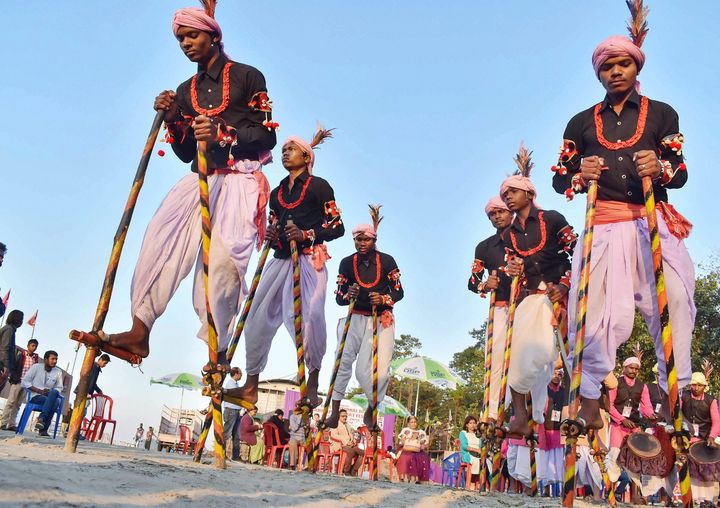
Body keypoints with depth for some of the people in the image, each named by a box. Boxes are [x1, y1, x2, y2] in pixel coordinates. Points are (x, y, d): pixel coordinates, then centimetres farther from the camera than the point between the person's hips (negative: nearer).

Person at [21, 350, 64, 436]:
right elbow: (25, 382, -4)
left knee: (55, 397, -36)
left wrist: (51, 392, -15)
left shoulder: (58, 372, 7)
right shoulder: (36, 367, 0)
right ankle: (43, 428, -33)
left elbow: (59, 388, 9)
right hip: (34, 396, -3)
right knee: (54, 402, -34)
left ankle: (41, 419, -36)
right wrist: (39, 391, -16)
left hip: (49, 397, 3)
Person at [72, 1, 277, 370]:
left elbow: (267, 136, -4)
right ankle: (139, 332, -20)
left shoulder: (247, 77, 4)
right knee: (160, 237, -16)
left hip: (240, 179, -5)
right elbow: (186, 153, 19)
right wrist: (171, 119, 1)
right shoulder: (185, 91, 20)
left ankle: (216, 349, -15)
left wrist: (222, 134, -19)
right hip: (201, 179, 5)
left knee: (223, 257, -21)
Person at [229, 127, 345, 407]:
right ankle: (250, 387, 7)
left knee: (312, 316, -23)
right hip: (281, 260, 7)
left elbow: (338, 227, -2)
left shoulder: (318, 186, 4)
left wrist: (306, 234, -16)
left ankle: (312, 384, -6)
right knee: (258, 318, 0)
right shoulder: (276, 192, 22)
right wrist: (270, 236, 3)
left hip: (310, 260, -6)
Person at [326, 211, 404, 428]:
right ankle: (334, 414, 10)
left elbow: (399, 291, 0)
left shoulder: (387, 260, -3)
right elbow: (338, 297, 1)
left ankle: (371, 410, 18)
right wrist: (348, 295, -22)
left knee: (379, 371, -9)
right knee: (342, 363, -2)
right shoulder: (347, 263, 1)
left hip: (381, 320, -1)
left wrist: (383, 299, -20)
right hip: (355, 319, 2)